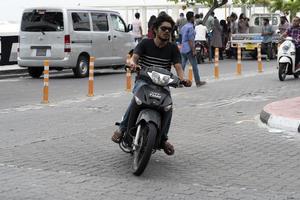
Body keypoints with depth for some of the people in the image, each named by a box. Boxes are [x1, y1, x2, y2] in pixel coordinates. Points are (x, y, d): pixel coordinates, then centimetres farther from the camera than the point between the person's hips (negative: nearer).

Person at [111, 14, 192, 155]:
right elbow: (133, 57, -15)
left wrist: (183, 79, -29)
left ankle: (163, 138, -5)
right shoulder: (145, 43, 0)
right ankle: (122, 128, -22)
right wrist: (132, 63, -41)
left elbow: (178, 67, -6)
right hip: (143, 81, -2)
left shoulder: (172, 48, 5)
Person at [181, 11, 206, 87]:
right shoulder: (190, 27, -13)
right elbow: (191, 40, -18)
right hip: (189, 50, -8)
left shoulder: (184, 27, 15)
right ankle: (198, 82, 7)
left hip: (183, 49, 8)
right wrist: (193, 51, -18)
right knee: (194, 66, 1)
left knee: (182, 66, 6)